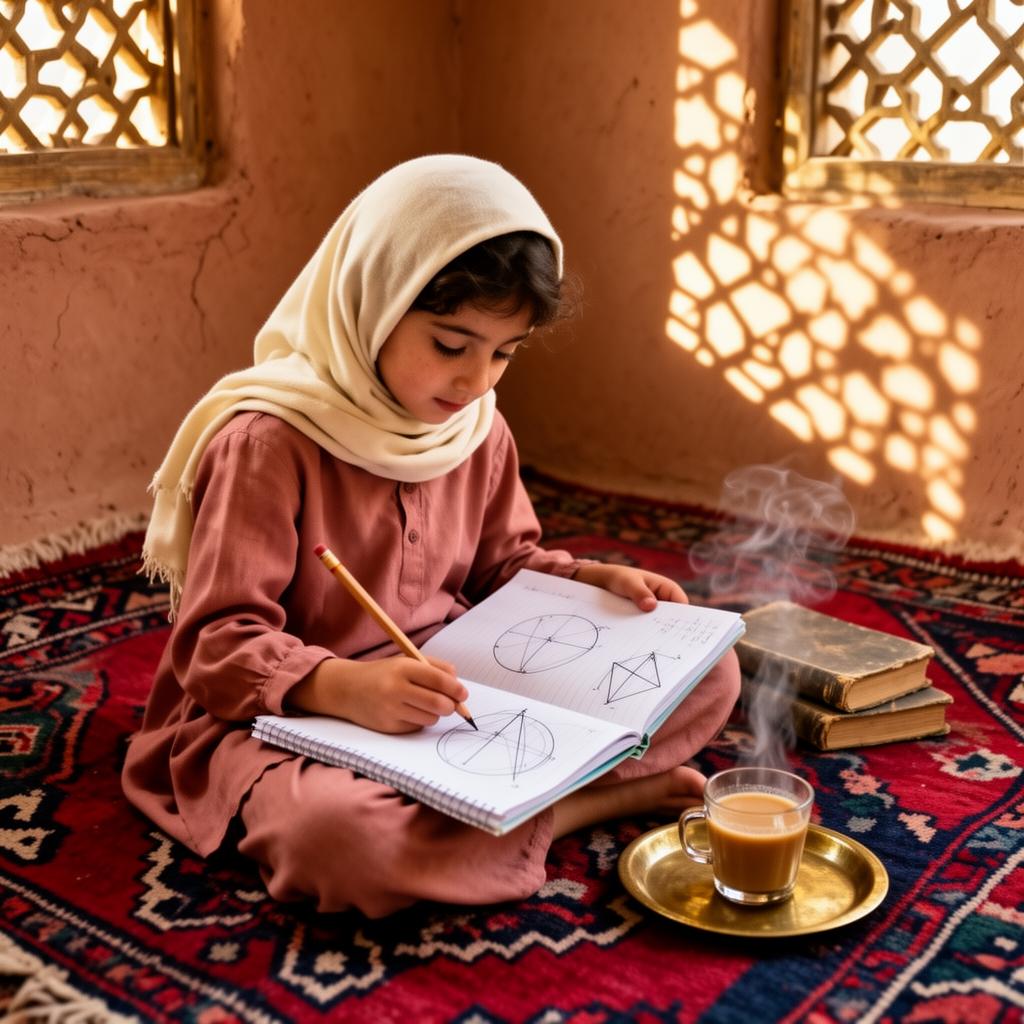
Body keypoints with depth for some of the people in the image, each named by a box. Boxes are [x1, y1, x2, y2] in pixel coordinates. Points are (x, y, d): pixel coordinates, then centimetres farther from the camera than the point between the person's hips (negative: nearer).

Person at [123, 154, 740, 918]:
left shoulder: (478, 427, 3)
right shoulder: (268, 441, -18)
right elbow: (222, 643, -19)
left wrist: (593, 582, -2)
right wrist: (344, 686, -37)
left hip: (461, 685, 6)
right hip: (294, 714, -5)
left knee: (706, 671, -3)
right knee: (340, 830, -42)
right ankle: (593, 801, -19)